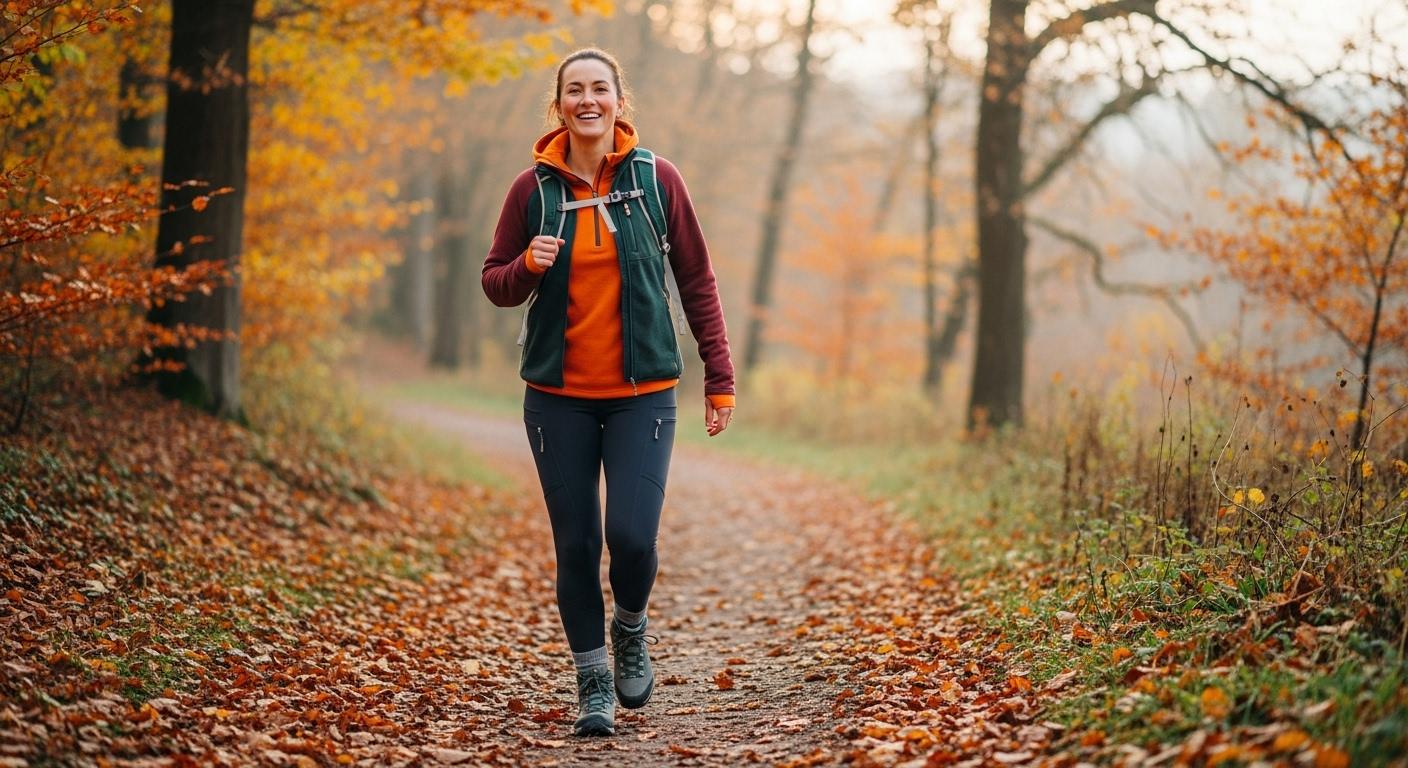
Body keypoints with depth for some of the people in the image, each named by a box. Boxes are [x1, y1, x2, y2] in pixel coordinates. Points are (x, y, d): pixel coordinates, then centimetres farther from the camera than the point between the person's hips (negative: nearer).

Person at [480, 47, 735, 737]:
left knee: (631, 535, -13)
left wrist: (719, 379, 1)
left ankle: (630, 626, 20)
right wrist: (528, 267, -15)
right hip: (558, 395, 1)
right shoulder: (533, 188, 1)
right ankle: (593, 683, 19)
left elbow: (697, 282, 4)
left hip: (642, 393, -1)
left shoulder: (656, 178, -1)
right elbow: (495, 284, 8)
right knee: (575, 544, 3)